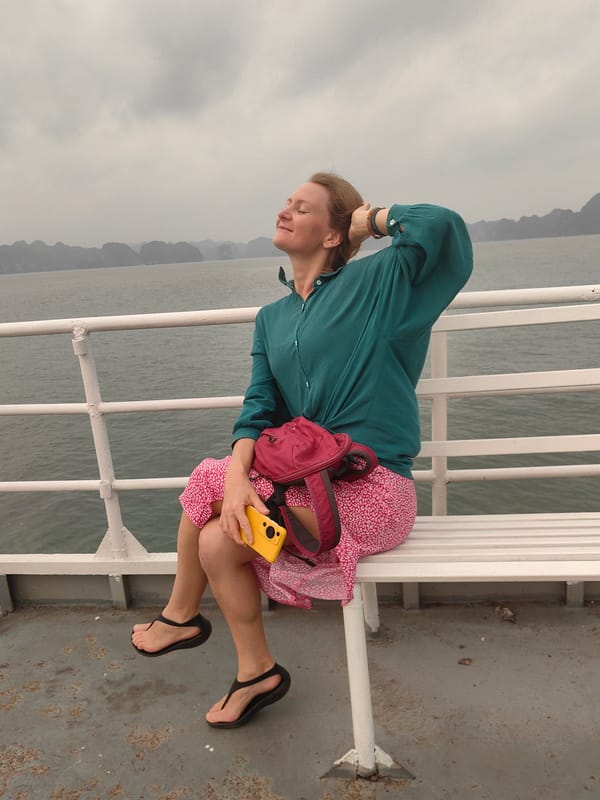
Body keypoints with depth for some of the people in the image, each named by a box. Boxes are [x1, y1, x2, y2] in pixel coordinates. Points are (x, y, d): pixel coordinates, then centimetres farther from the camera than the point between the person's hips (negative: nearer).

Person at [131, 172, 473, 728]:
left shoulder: (373, 281, -4)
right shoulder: (272, 318, 12)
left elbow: (443, 227, -19)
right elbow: (259, 406, 2)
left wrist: (370, 218, -2)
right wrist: (237, 475, -15)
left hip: (370, 487, -6)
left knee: (218, 544, -12)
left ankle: (258, 671, 17)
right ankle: (181, 616, 25)